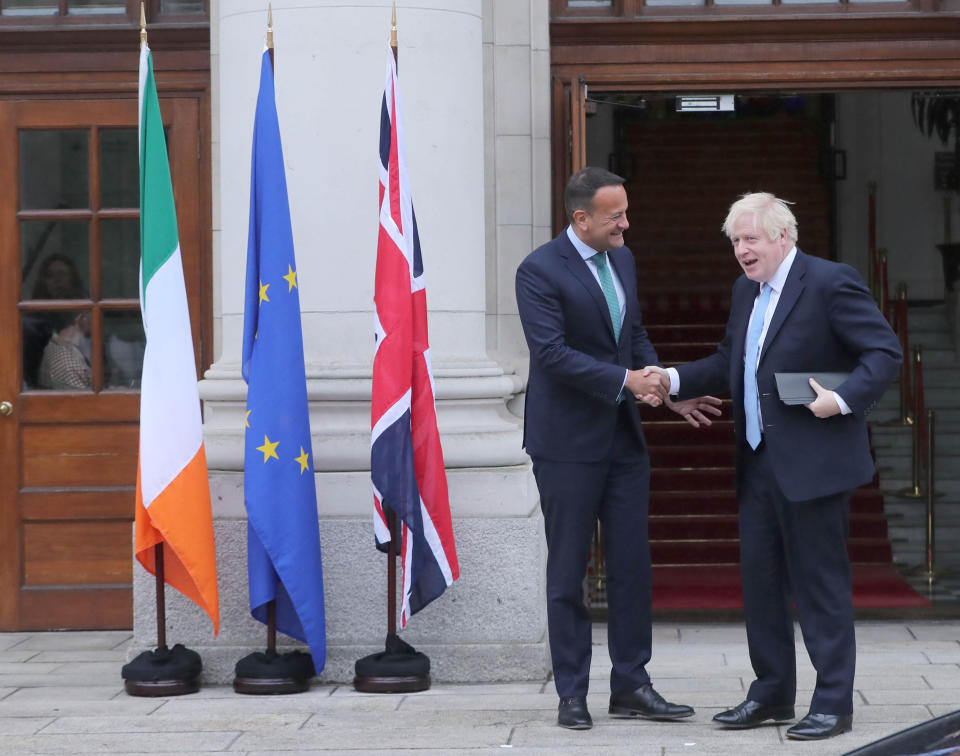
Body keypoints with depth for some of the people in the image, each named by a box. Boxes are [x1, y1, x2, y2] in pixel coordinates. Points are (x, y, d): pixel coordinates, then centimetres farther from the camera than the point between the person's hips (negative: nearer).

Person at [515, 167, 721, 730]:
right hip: (569, 443, -7)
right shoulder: (540, 271, -13)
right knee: (568, 571, 3)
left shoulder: (622, 260, 10)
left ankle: (631, 686, 15)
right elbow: (552, 352, -21)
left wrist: (667, 389, 3)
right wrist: (626, 381, -23)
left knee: (632, 565, 7)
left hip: (623, 437, 7)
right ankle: (572, 693, 11)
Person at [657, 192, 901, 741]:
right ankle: (772, 695, 24)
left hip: (813, 464, -8)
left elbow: (885, 352, -12)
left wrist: (844, 399, -24)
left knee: (821, 582, -2)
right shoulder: (746, 291, 15)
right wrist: (675, 380, 6)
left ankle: (834, 704, 5)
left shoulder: (832, 283, -10)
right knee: (760, 577, 12)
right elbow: (729, 364, 20)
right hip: (759, 463, 8)